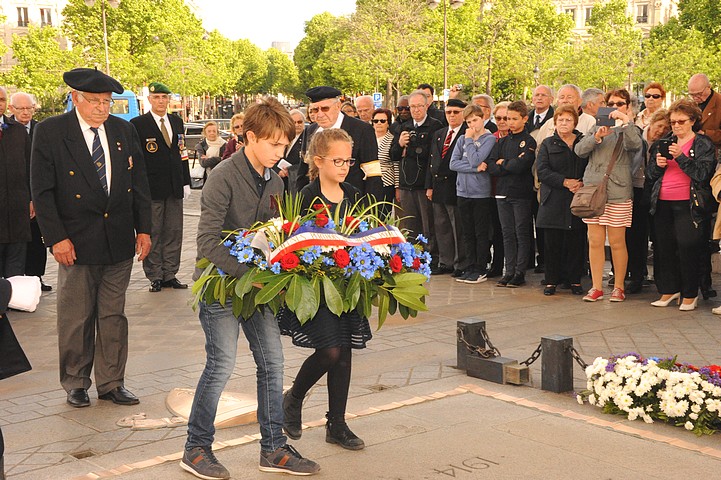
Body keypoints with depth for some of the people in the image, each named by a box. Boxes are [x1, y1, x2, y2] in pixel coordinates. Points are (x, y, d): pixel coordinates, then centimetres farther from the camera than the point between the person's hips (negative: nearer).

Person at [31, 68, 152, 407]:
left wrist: (143, 229, 4)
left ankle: (111, 383, 22)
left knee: (113, 316, 11)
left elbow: (139, 183, 11)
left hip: (120, 241, 3)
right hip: (76, 243, -3)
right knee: (75, 319, 7)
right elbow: (42, 191, -7)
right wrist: (56, 238, -13)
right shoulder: (50, 131, -5)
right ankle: (76, 384, 23)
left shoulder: (124, 131, 7)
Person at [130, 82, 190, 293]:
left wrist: (186, 182, 11)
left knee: (173, 232, 8)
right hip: (151, 187, -5)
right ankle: (155, 276, 8)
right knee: (152, 234, 1)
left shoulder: (177, 122, 13)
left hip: (175, 187, 5)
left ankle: (170, 274, 17)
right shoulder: (138, 124, -4)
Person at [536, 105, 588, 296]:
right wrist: (565, 182, -14)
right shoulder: (548, 144, 9)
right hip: (554, 201, 0)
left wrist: (582, 183, -13)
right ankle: (551, 281, 8)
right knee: (553, 242, 0)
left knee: (576, 242, 1)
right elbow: (542, 171, -3)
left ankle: (575, 280, 11)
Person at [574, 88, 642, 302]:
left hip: (618, 192, -3)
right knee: (595, 241, 4)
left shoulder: (630, 130, 5)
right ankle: (597, 287, 12)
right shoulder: (597, 128, 16)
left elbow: (634, 145, -17)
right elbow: (579, 150, 2)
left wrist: (626, 121, -20)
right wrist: (597, 137, -13)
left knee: (617, 242, 1)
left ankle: (619, 287, 13)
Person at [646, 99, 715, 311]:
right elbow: (650, 173, 17)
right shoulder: (663, 143, 16)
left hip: (688, 204, -5)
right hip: (663, 204, 5)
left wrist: (681, 157, -17)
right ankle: (669, 290, 15)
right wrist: (658, 164, -4)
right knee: (665, 248, 4)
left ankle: (690, 294, 5)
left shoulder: (703, 144, 2)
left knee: (688, 247, -7)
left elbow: (703, 173, -9)